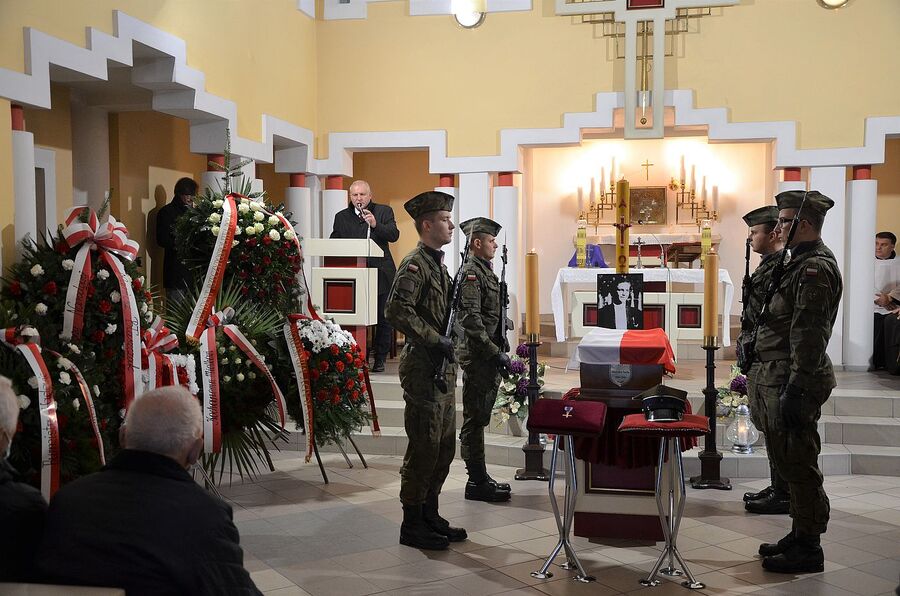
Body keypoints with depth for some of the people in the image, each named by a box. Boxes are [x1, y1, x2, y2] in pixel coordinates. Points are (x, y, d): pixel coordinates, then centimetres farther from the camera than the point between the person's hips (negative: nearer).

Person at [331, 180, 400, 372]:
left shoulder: (384, 211, 5)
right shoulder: (341, 217, 12)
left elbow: (394, 235, -8)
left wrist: (376, 225, -23)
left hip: (381, 275, -1)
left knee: (383, 319, 3)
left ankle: (380, 359, 12)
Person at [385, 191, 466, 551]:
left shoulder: (438, 264, 17)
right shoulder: (414, 264, -13)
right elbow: (397, 311, -25)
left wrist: (449, 344, 13)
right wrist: (436, 340, -22)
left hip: (443, 369, 10)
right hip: (423, 368, -10)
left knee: (445, 446, 15)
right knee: (424, 447, -4)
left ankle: (430, 515, 26)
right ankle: (412, 524, 6)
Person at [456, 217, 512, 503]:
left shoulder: (485, 271, 17)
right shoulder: (471, 273, -13)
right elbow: (471, 320, -22)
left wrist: (500, 352, 18)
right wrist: (495, 353, -20)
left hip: (487, 357, 10)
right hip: (477, 356, -10)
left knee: (478, 419, 14)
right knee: (474, 419, -4)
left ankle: (480, 477, 22)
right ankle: (477, 483, 2)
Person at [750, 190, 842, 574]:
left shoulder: (815, 268, -16)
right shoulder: (802, 263, 17)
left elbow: (809, 337, -22)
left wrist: (795, 389, -24)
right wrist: (759, 376, 22)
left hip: (793, 382, -11)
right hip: (777, 378, 11)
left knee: (798, 465, -3)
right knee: (787, 461, 17)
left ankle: (808, 549, 7)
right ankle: (800, 535, 28)